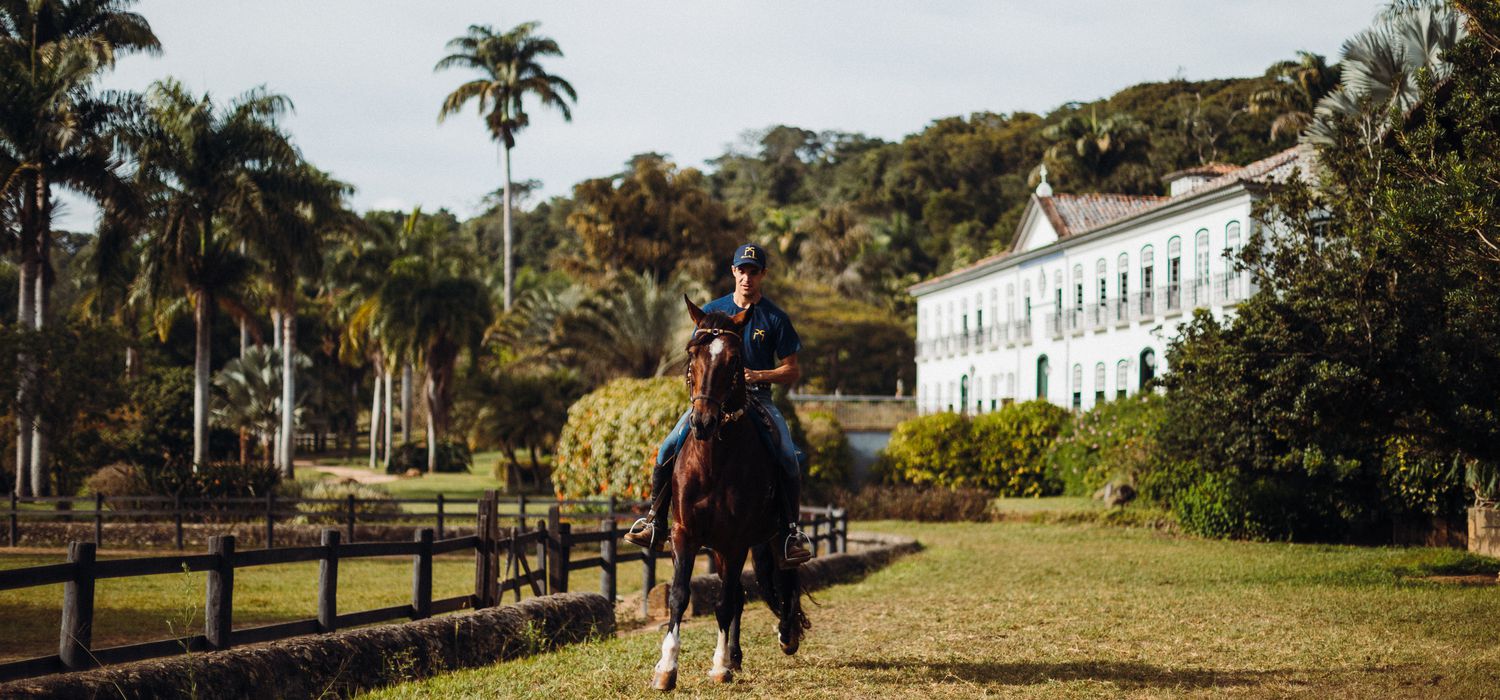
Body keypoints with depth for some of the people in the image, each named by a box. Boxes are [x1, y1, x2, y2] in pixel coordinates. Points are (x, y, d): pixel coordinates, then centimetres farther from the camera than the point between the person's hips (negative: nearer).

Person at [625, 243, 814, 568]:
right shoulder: (712, 312, 9)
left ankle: (791, 533, -15)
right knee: (669, 448, -17)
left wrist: (758, 375, -14)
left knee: (788, 456, -25)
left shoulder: (776, 319, 3)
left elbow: (792, 372, 3)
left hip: (757, 398, -2)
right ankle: (655, 525, -8)